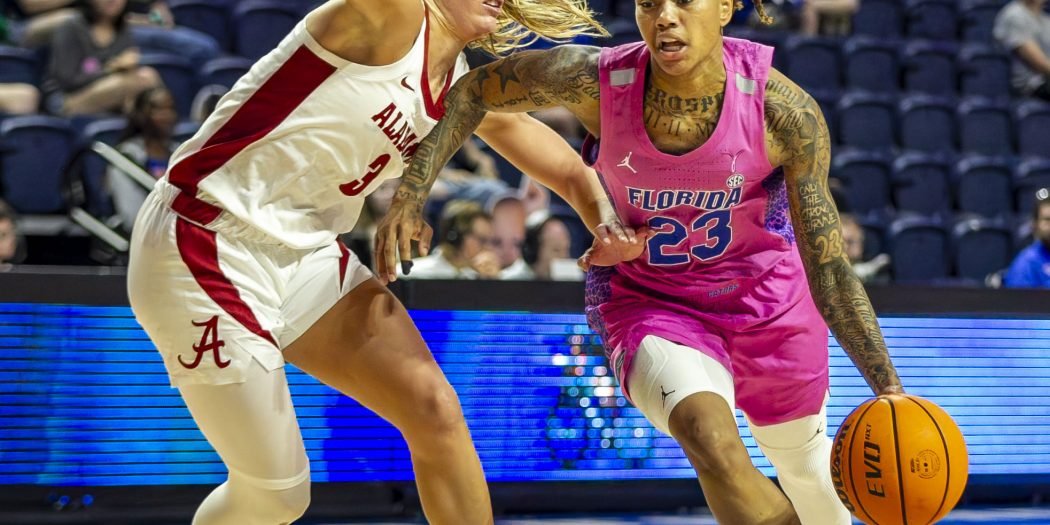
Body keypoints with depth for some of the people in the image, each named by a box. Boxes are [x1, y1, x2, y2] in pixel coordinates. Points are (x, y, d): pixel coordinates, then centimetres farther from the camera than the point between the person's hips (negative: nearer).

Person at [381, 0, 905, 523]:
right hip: (646, 300, -1)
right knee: (711, 441, -30)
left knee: (803, 461, 21)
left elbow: (829, 270, -21)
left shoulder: (784, 111, -26)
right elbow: (472, 91, -5)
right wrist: (409, 194, -12)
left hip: (768, 295, 1)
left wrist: (888, 387, -28)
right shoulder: (593, 80, -25)